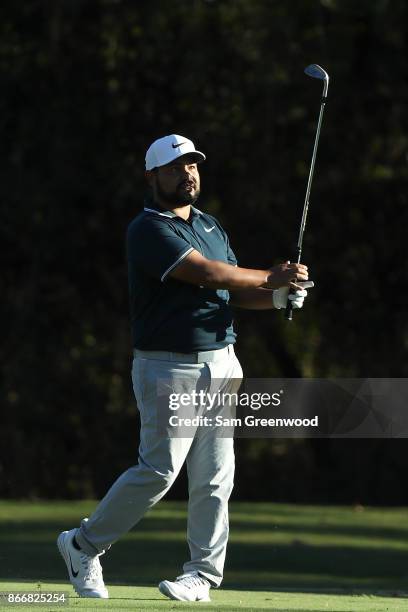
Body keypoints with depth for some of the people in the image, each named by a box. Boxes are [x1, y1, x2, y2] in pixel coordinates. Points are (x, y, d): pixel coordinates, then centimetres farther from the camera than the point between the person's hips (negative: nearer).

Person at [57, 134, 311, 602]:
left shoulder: (211, 227, 17)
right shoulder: (148, 230, -10)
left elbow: (238, 292, 15)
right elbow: (205, 273, -21)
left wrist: (279, 295, -6)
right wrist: (270, 278, -14)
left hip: (220, 365, 7)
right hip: (168, 367, -7)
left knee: (215, 475, 2)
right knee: (160, 469, -11)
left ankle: (203, 575, 9)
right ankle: (84, 546, 5)